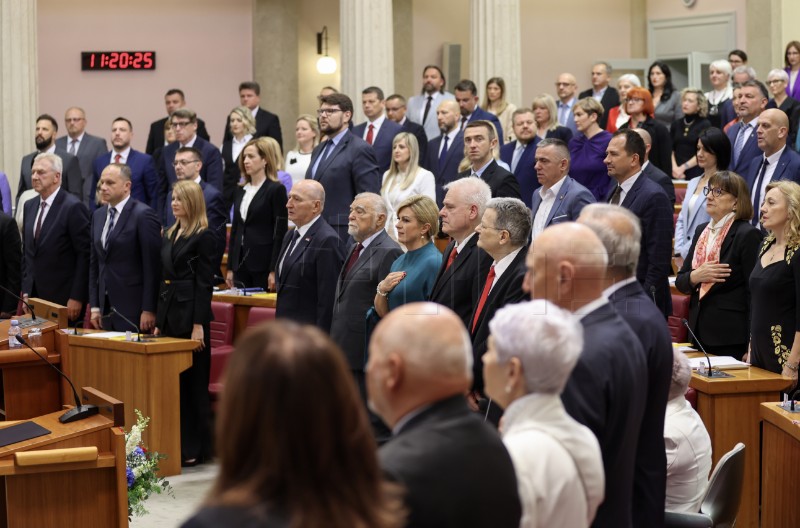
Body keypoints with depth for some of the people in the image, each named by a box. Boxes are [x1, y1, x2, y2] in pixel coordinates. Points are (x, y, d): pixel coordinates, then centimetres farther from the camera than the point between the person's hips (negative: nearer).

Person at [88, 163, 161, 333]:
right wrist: (95, 306, 11)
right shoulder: (98, 215, 13)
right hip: (107, 309, 7)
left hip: (133, 310, -7)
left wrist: (148, 310, -15)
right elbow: (94, 263, 16)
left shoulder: (143, 215, -10)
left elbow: (152, 266, -12)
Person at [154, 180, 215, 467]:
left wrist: (198, 325, -17)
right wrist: (159, 321, 14)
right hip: (169, 313, 8)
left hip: (190, 315, -8)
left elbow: (205, 283, -13)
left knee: (192, 383, -1)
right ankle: (176, 443, 16)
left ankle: (194, 449, 6)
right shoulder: (169, 235, 15)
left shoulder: (204, 236, -9)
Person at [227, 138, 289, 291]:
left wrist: (274, 271, -15)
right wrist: (230, 268, 12)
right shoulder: (241, 191, 14)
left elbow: (280, 233, -9)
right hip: (241, 261, 6)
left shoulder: (276, 189, -6)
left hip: (263, 263, -6)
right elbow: (235, 229, 16)